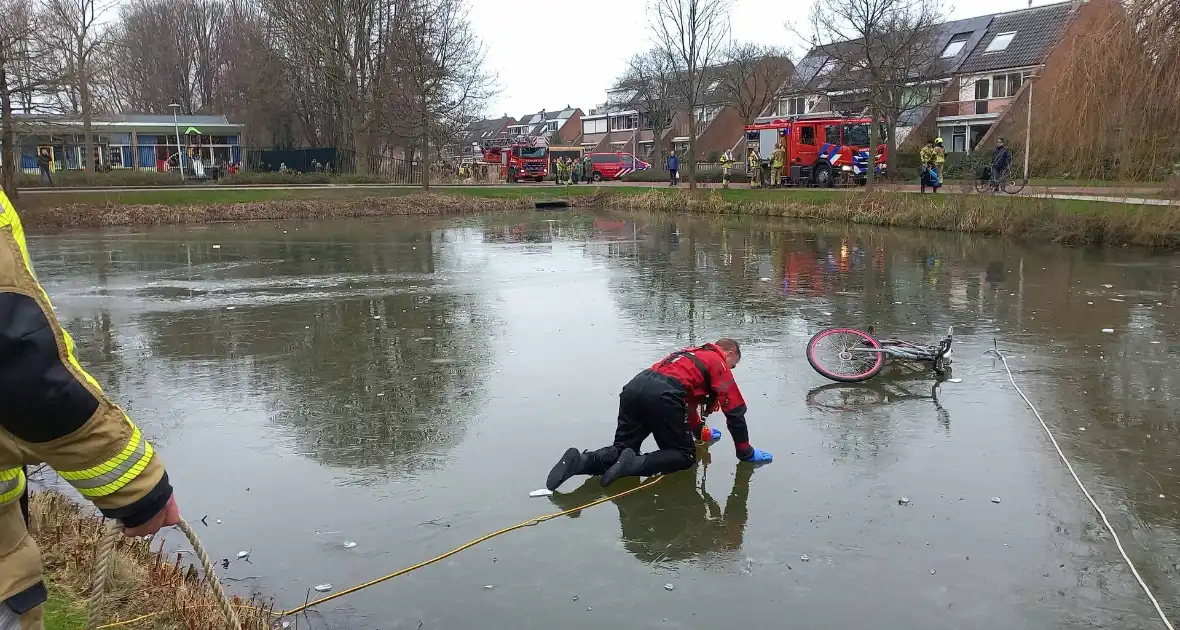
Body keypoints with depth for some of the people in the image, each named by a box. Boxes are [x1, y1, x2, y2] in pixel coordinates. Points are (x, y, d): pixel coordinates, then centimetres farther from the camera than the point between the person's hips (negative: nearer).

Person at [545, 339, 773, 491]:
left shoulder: (694, 354, 38)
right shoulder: (719, 364, 16)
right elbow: (735, 411, 13)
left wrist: (700, 431, 63)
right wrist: (746, 453, 23)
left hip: (635, 386, 7)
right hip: (662, 395, -7)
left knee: (622, 450, 16)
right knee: (684, 456, 7)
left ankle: (581, 461, -11)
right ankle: (634, 464, -17)